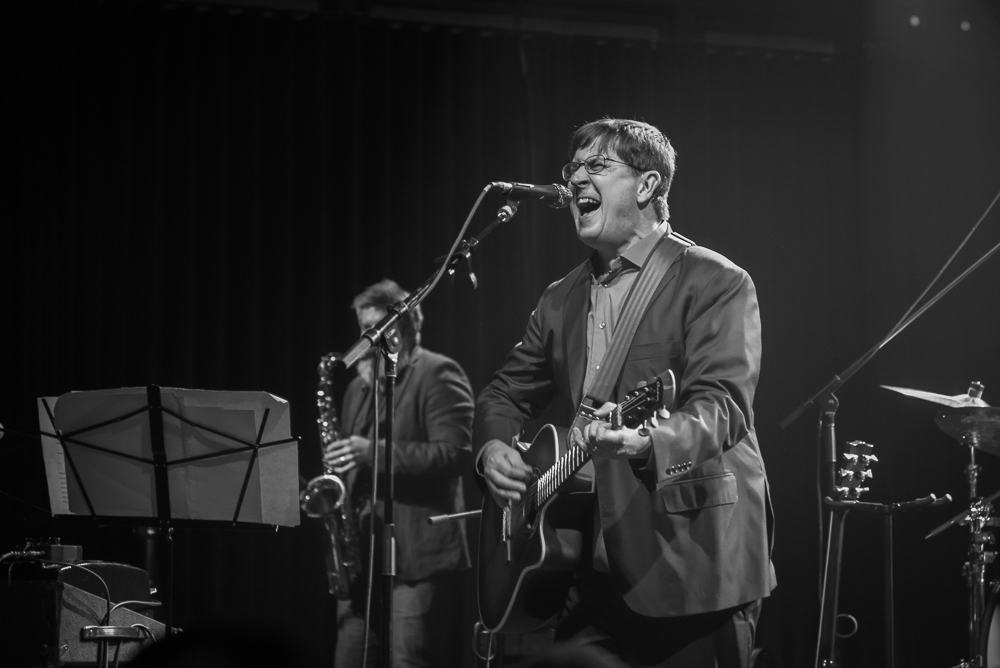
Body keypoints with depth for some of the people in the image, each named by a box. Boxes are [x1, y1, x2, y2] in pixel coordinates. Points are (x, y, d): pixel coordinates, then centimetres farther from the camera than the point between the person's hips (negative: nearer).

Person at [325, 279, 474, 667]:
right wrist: (343, 463, 5)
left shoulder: (438, 375, -4)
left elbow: (454, 453, -15)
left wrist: (374, 453, -22)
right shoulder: (358, 387, 21)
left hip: (420, 553, -8)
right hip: (363, 551, 8)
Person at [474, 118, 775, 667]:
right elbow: (506, 391, 20)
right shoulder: (561, 298, 16)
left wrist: (647, 441, -38)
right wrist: (493, 447, -3)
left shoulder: (717, 284, -6)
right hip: (590, 574, 6)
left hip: (689, 572, -6)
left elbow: (722, 404, -18)